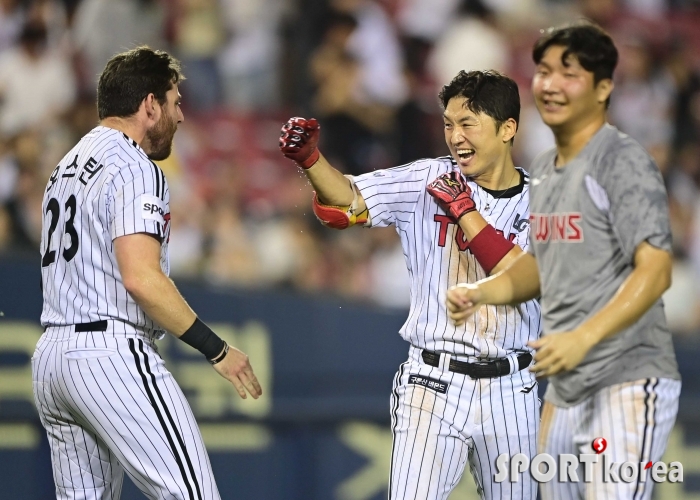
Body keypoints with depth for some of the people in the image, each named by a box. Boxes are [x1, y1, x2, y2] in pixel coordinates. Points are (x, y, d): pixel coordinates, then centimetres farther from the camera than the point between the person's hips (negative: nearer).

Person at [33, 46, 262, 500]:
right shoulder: (135, 170, -9)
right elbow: (141, 279, -20)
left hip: (52, 353, 10)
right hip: (112, 356, -10)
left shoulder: (67, 167, 20)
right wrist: (217, 351, -16)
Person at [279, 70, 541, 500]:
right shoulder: (428, 181, 1)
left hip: (509, 392, 1)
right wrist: (310, 158, -27)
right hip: (433, 384, -1)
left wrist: (465, 211, -16)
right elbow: (348, 202, -9)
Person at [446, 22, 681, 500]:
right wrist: (479, 293, 8)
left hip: (628, 383, -9)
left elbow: (655, 271, -20)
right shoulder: (544, 169, 15)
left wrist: (583, 338, -29)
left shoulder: (623, 161, -11)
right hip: (563, 388, 9)